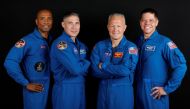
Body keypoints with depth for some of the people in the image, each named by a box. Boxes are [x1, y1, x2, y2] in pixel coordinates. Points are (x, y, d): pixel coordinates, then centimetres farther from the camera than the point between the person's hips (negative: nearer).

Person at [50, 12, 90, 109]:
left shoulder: (82, 45, 11)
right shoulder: (60, 44, -14)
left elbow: (88, 67, 11)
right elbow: (75, 69, -23)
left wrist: (81, 66, -9)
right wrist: (87, 64, -5)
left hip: (81, 89, 7)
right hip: (65, 90, -7)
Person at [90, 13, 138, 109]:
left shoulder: (131, 47, -8)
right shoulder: (99, 46, 2)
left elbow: (125, 70, -22)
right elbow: (95, 71, -8)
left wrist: (103, 66, -12)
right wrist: (117, 70, -16)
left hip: (123, 92, -2)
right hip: (103, 91, 3)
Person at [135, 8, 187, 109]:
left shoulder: (164, 41, -11)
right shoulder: (138, 41, 6)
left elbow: (181, 66, -18)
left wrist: (167, 88, -16)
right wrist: (136, 83, 5)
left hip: (156, 95, -5)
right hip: (139, 92, 5)